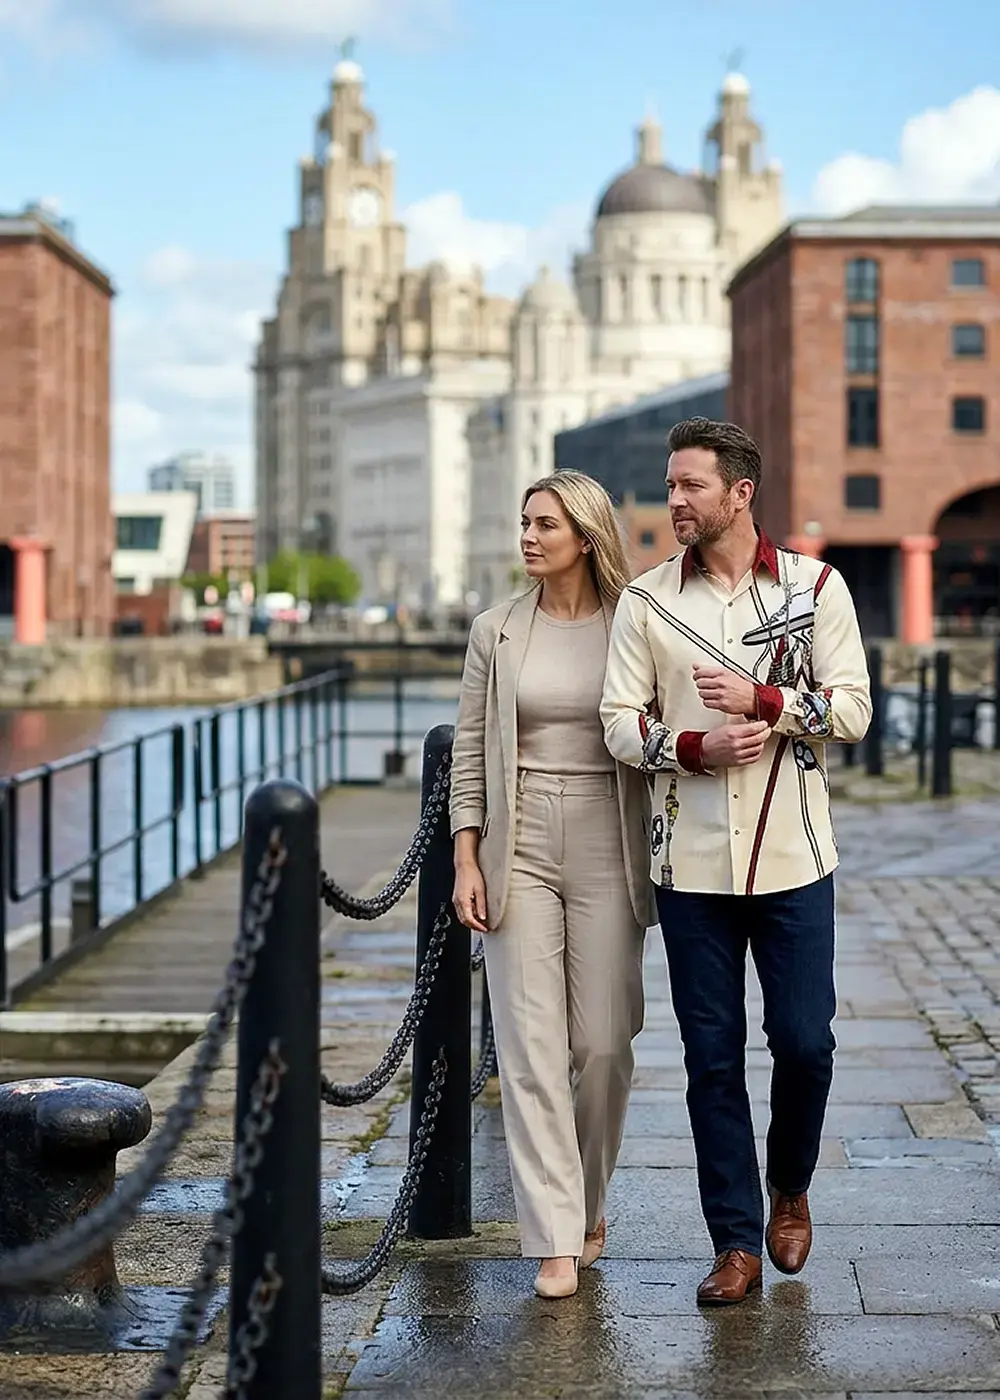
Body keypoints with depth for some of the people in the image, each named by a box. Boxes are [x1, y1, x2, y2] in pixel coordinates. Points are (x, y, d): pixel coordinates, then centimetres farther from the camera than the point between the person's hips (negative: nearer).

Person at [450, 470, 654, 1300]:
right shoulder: (497, 633, 5)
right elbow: (469, 753, 6)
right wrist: (467, 859, -1)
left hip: (607, 849, -1)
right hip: (519, 847, 1)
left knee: (603, 1043, 2)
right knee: (531, 1043, -5)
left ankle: (588, 1204, 26)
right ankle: (556, 1240, -3)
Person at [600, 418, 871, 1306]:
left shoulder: (815, 587, 1)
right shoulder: (647, 601, 4)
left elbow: (853, 708, -2)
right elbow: (620, 721, 2)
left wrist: (762, 701, -17)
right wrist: (694, 747, -16)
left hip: (792, 859, -1)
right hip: (691, 860, 1)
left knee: (804, 1040, 1)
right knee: (712, 1056, 4)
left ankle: (789, 1188, 30)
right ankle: (736, 1243, 13)